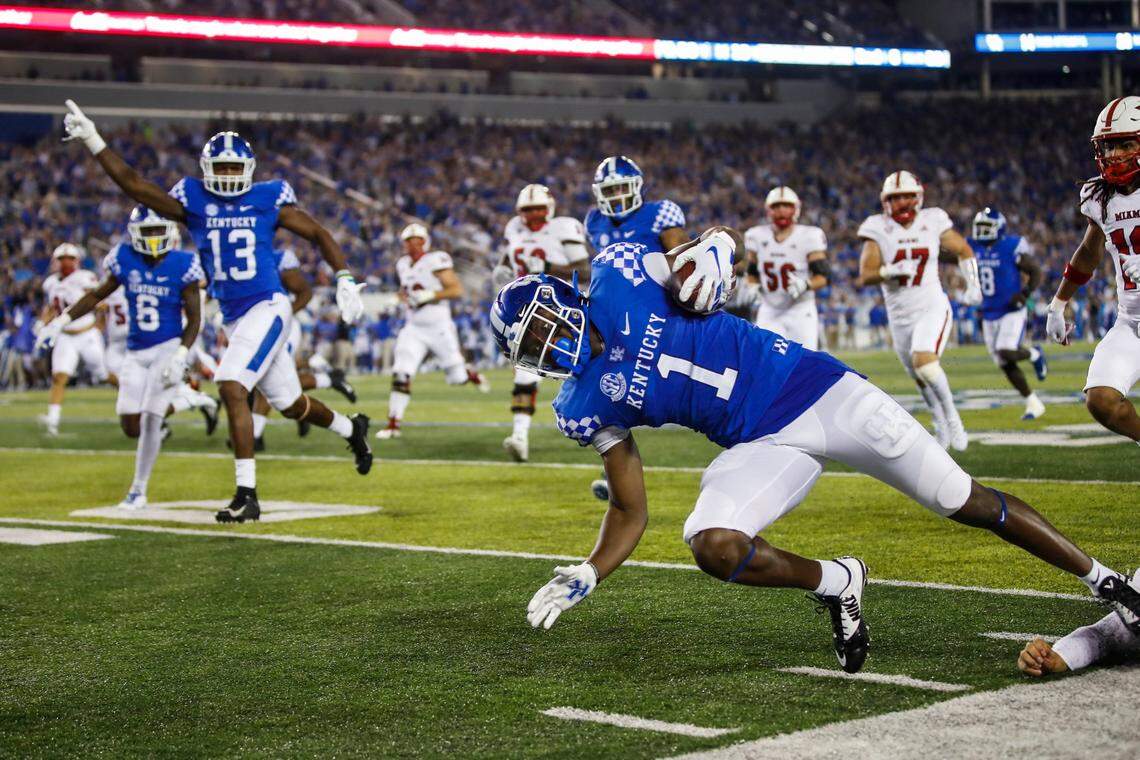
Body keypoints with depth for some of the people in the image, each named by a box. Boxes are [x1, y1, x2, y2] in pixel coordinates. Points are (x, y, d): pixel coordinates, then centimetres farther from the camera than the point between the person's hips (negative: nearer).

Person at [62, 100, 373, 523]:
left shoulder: (268, 199, -2)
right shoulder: (193, 201, 5)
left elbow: (318, 234, 6)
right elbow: (135, 186, -2)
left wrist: (344, 280, -2)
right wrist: (93, 143, -10)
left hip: (267, 309, -5)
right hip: (233, 319, 5)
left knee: (231, 387, -22)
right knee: (289, 403, 15)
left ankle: (246, 494, -19)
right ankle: (351, 429, 46)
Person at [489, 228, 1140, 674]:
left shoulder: (617, 276, -6)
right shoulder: (586, 404, 3)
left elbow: (728, 240, 6)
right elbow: (632, 510, 7)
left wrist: (702, 255, -17)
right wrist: (586, 576, -8)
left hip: (814, 387, -3)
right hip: (764, 445, 3)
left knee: (970, 504, -1)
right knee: (712, 545, -24)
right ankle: (836, 584, 1)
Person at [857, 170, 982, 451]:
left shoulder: (932, 222, -3)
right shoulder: (877, 229, -5)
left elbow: (964, 251, 12)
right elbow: (865, 277, -9)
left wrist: (973, 286, 0)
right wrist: (890, 271, -28)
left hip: (932, 309, -2)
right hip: (900, 317, 3)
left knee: (924, 362, -28)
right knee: (922, 380, 16)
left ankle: (951, 416, -9)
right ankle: (940, 421, 41)